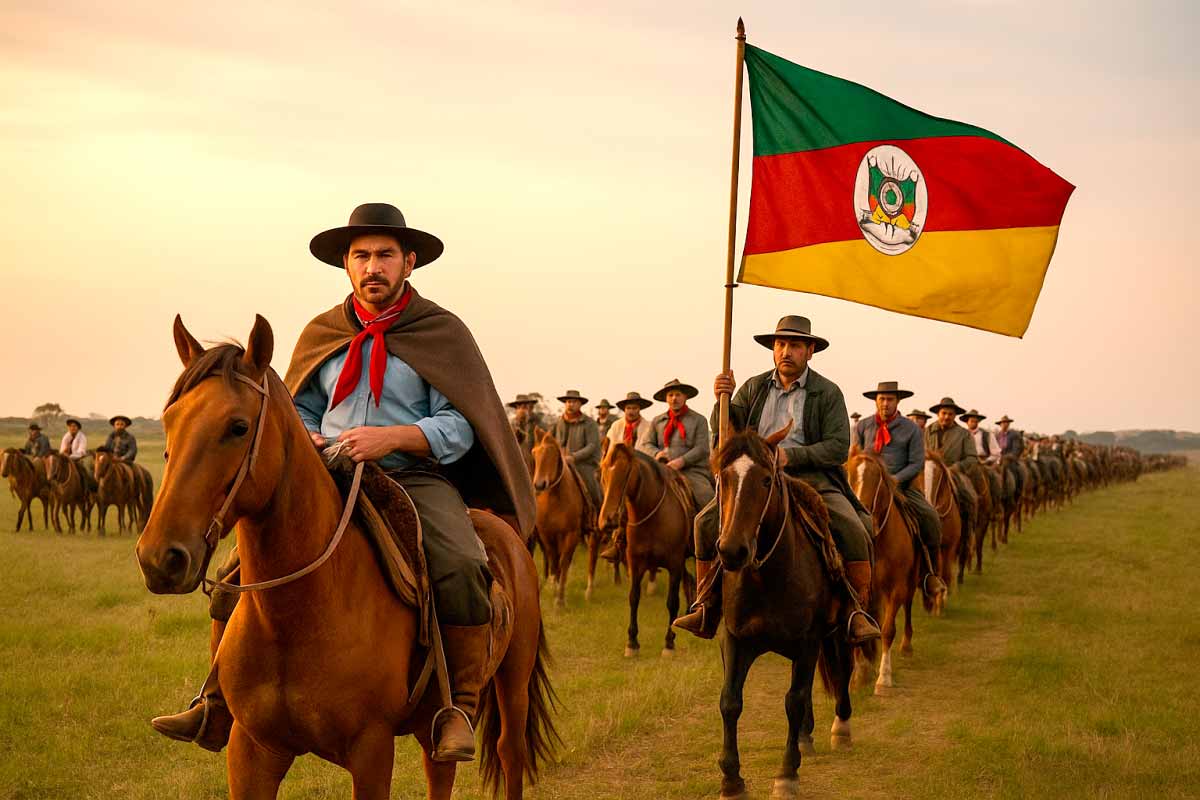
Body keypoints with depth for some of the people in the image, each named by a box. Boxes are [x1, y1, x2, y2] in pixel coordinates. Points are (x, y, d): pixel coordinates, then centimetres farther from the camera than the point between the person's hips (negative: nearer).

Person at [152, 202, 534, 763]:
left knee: (461, 565, -34)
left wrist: (391, 437, -21)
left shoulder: (442, 332, 1)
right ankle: (219, 707, -2)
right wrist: (303, 441, 0)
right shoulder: (322, 334, 13)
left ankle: (459, 706, -21)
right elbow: (300, 411, 24)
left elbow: (458, 428, -6)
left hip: (417, 478, -4)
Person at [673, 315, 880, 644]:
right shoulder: (754, 388, 10)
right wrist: (722, 401, -11)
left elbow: (838, 447, -9)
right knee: (707, 521, -16)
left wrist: (791, 455, -20)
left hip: (813, 478, -3)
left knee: (854, 529, -27)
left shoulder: (828, 393, 0)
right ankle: (706, 608, -4)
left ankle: (858, 613, -13)